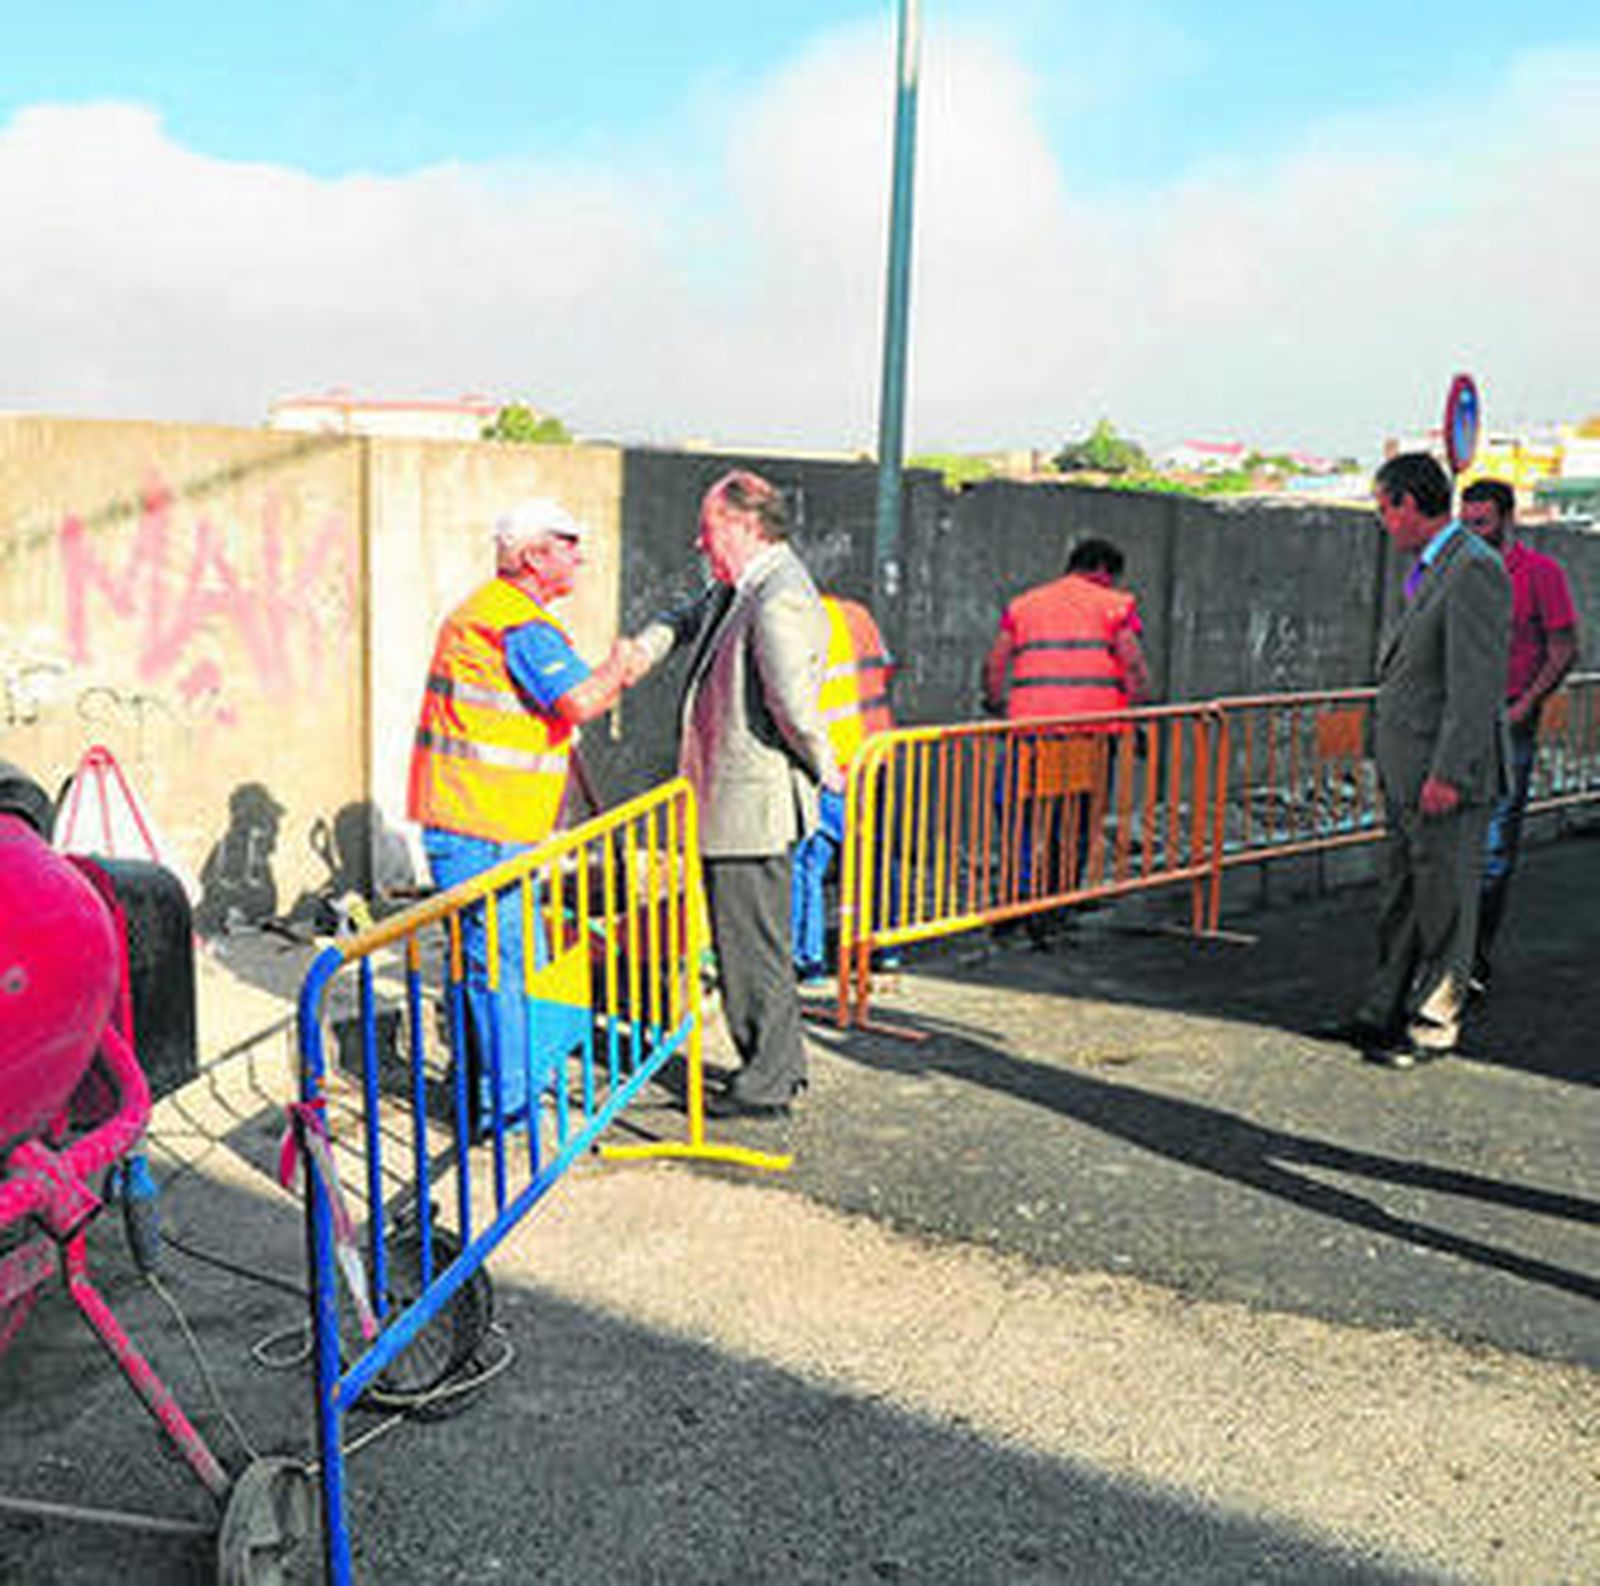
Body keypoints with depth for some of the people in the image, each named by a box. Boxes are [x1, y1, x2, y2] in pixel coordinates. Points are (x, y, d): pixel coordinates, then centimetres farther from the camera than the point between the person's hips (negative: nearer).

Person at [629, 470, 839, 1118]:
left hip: (751, 806, -10)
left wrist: (823, 770, -10)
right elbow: (692, 616, 30)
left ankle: (767, 1084, 12)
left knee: (752, 948, 0)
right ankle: (783, 1064, 31)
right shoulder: (736, 586, 11)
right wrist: (647, 646, 11)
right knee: (749, 942, 19)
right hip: (727, 802, 10)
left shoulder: (779, 601, -21)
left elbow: (795, 707, -26)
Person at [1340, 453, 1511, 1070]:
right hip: (1407, 773, 10)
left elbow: (1478, 682, -21)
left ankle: (1433, 1026, 12)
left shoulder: (1474, 570, -16)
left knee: (1444, 903, 2)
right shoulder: (1429, 569, 15)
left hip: (1449, 774, -10)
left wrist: (1448, 774, -22)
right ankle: (1385, 1012, 26)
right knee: (1400, 898, 15)